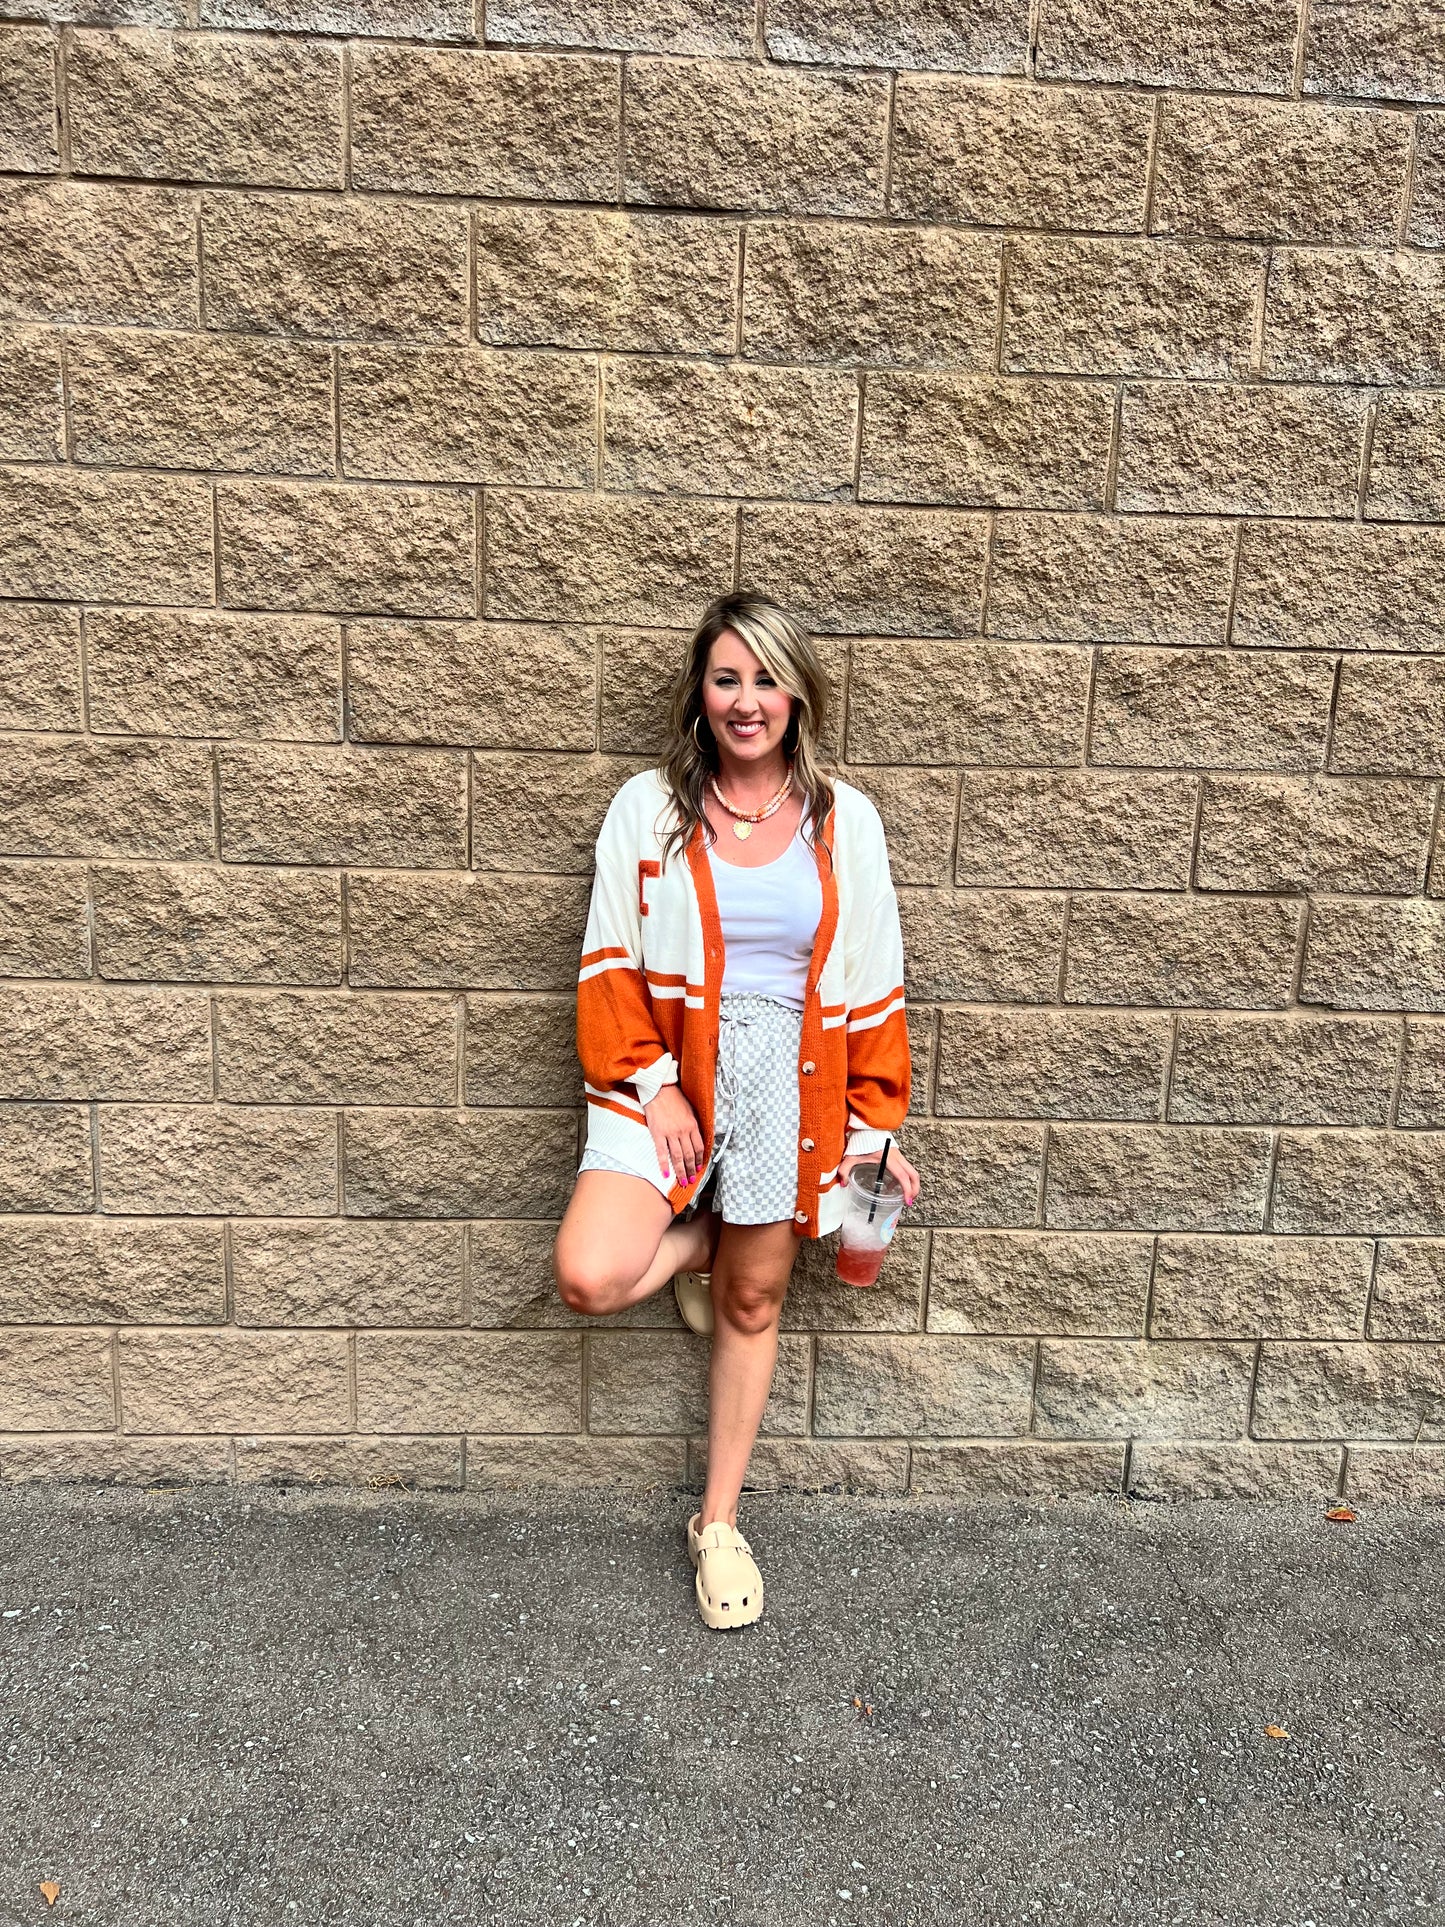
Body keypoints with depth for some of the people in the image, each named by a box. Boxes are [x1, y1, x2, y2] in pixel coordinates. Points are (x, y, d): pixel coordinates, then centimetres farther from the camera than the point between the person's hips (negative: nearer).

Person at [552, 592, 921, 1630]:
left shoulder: (844, 819, 2)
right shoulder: (648, 808, -1)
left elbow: (873, 986, 4)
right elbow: (612, 966, -1)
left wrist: (876, 1129, 3)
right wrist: (653, 1086, -12)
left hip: (789, 1082, 1)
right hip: (671, 1075, 0)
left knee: (751, 1304, 10)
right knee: (590, 1278, -19)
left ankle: (720, 1523, 31)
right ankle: (696, 1239, 18)